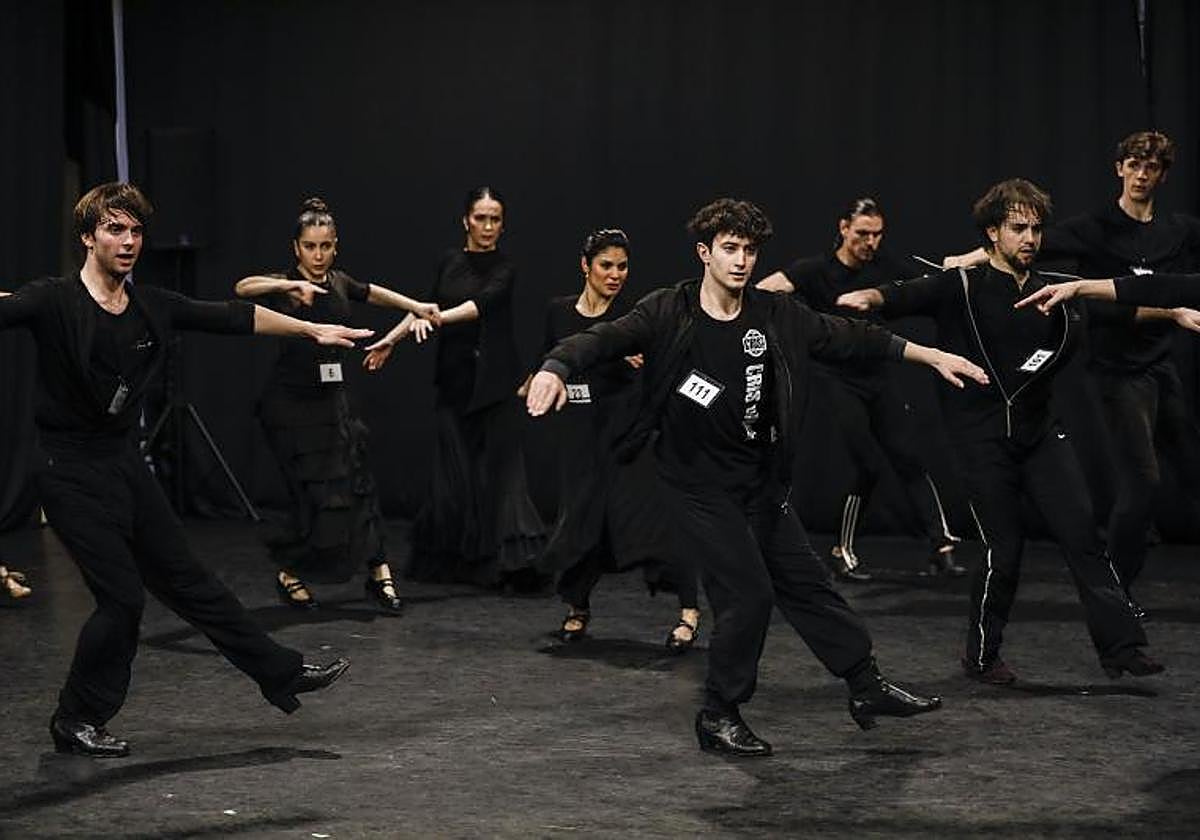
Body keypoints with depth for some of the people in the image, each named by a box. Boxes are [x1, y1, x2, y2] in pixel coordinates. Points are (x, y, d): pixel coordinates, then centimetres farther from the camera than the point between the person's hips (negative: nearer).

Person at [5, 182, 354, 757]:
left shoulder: (153, 307, 4)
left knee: (187, 579, 15)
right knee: (122, 596, -7)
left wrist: (311, 329, 21)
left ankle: (282, 674, 22)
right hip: (73, 471, -6)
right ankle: (75, 721, 11)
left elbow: (232, 317, 14)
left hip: (125, 462, 6)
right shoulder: (53, 301, -15)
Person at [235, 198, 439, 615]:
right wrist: (292, 286, -45)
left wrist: (417, 306, 26)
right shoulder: (285, 288, -13)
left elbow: (371, 293, 26)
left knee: (356, 485, -1)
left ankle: (379, 574, 3)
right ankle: (288, 574, 17)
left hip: (332, 401, 5)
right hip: (290, 405, -5)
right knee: (316, 496, -5)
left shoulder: (338, 283, 5)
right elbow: (243, 288, -33)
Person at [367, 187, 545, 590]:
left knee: (499, 467, -10)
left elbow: (482, 304, -24)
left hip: (492, 380, -4)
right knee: (456, 468, 4)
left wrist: (436, 318, -38)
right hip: (454, 378, 4)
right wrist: (391, 339, 23)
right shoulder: (450, 261, 9)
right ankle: (447, 558, 18)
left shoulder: (503, 270, -5)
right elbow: (428, 304, 22)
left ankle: (518, 561, -13)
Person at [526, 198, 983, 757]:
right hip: (697, 485, -5)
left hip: (759, 481, 5)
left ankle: (867, 688, 28)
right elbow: (603, 339, -23)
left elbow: (847, 338, 8)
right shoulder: (668, 313, -12)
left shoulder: (775, 317, 0)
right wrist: (554, 369, -44)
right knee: (748, 592, -11)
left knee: (804, 582, 13)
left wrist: (931, 355, 9)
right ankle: (719, 718, 6)